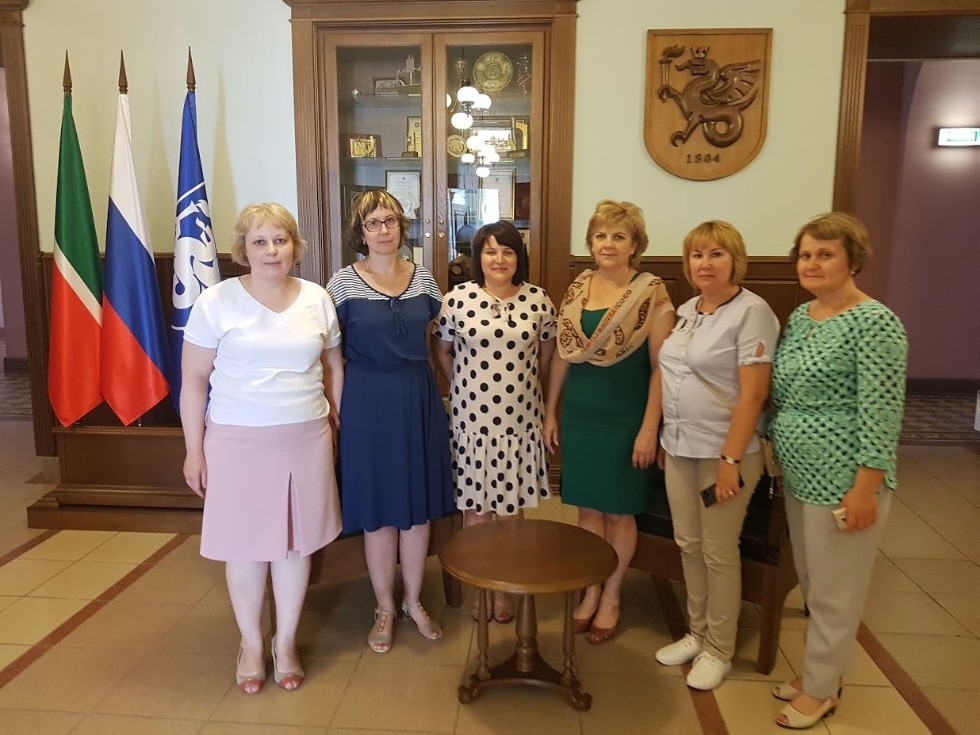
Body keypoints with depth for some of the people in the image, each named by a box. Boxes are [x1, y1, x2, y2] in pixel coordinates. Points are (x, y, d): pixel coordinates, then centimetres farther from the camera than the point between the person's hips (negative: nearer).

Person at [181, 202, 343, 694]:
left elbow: (333, 367, 13)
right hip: (238, 441, -2)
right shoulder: (217, 302, -6)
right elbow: (194, 379, -3)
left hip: (306, 439, 3)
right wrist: (194, 449, -4)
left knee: (296, 541, 11)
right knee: (247, 544, 9)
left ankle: (286, 642, 30)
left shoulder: (317, 299, 3)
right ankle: (251, 643, 31)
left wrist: (336, 424, 12)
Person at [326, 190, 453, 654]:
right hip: (367, 402, -3)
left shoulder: (423, 279, 5)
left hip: (420, 399, 3)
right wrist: (335, 405, -8)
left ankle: (414, 600, 30)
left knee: (419, 505, 11)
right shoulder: (344, 283, -5)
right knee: (379, 509, 7)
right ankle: (385, 607, 26)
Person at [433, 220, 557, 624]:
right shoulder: (458, 299, -4)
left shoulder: (538, 300, -1)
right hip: (472, 417, -1)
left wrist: (524, 385, 11)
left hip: (519, 418, 1)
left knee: (511, 506, 9)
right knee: (475, 504, 8)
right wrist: (465, 387, 8)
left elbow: (547, 351, 12)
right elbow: (442, 351, 7)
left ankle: (505, 589, 26)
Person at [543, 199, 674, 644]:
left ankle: (611, 598, 26)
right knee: (587, 506, 13)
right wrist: (550, 412, 9)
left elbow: (660, 367, -11)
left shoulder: (652, 293, -9)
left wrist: (649, 429, -14)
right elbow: (562, 356, 9)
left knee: (619, 510, 8)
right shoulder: (578, 288, 5)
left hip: (625, 417, -4)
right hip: (579, 414, 4)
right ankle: (590, 591, 29)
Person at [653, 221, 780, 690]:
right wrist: (664, 437, 13)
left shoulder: (751, 312, -13)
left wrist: (731, 460, -20)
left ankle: (719, 650, 23)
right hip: (679, 447, 7)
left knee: (719, 553, 5)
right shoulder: (687, 309, 10)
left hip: (722, 451, -7)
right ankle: (697, 632, 32)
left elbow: (753, 393, -18)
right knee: (688, 545, 15)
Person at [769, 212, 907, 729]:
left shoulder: (874, 322, -16)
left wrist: (865, 489, -20)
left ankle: (820, 690, 25)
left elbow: (882, 414, -19)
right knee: (811, 585, 20)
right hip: (800, 478, 8)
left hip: (844, 483, -8)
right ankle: (818, 671, 37)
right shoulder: (799, 317, 8)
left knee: (833, 593, 8)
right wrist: (778, 457, 15)